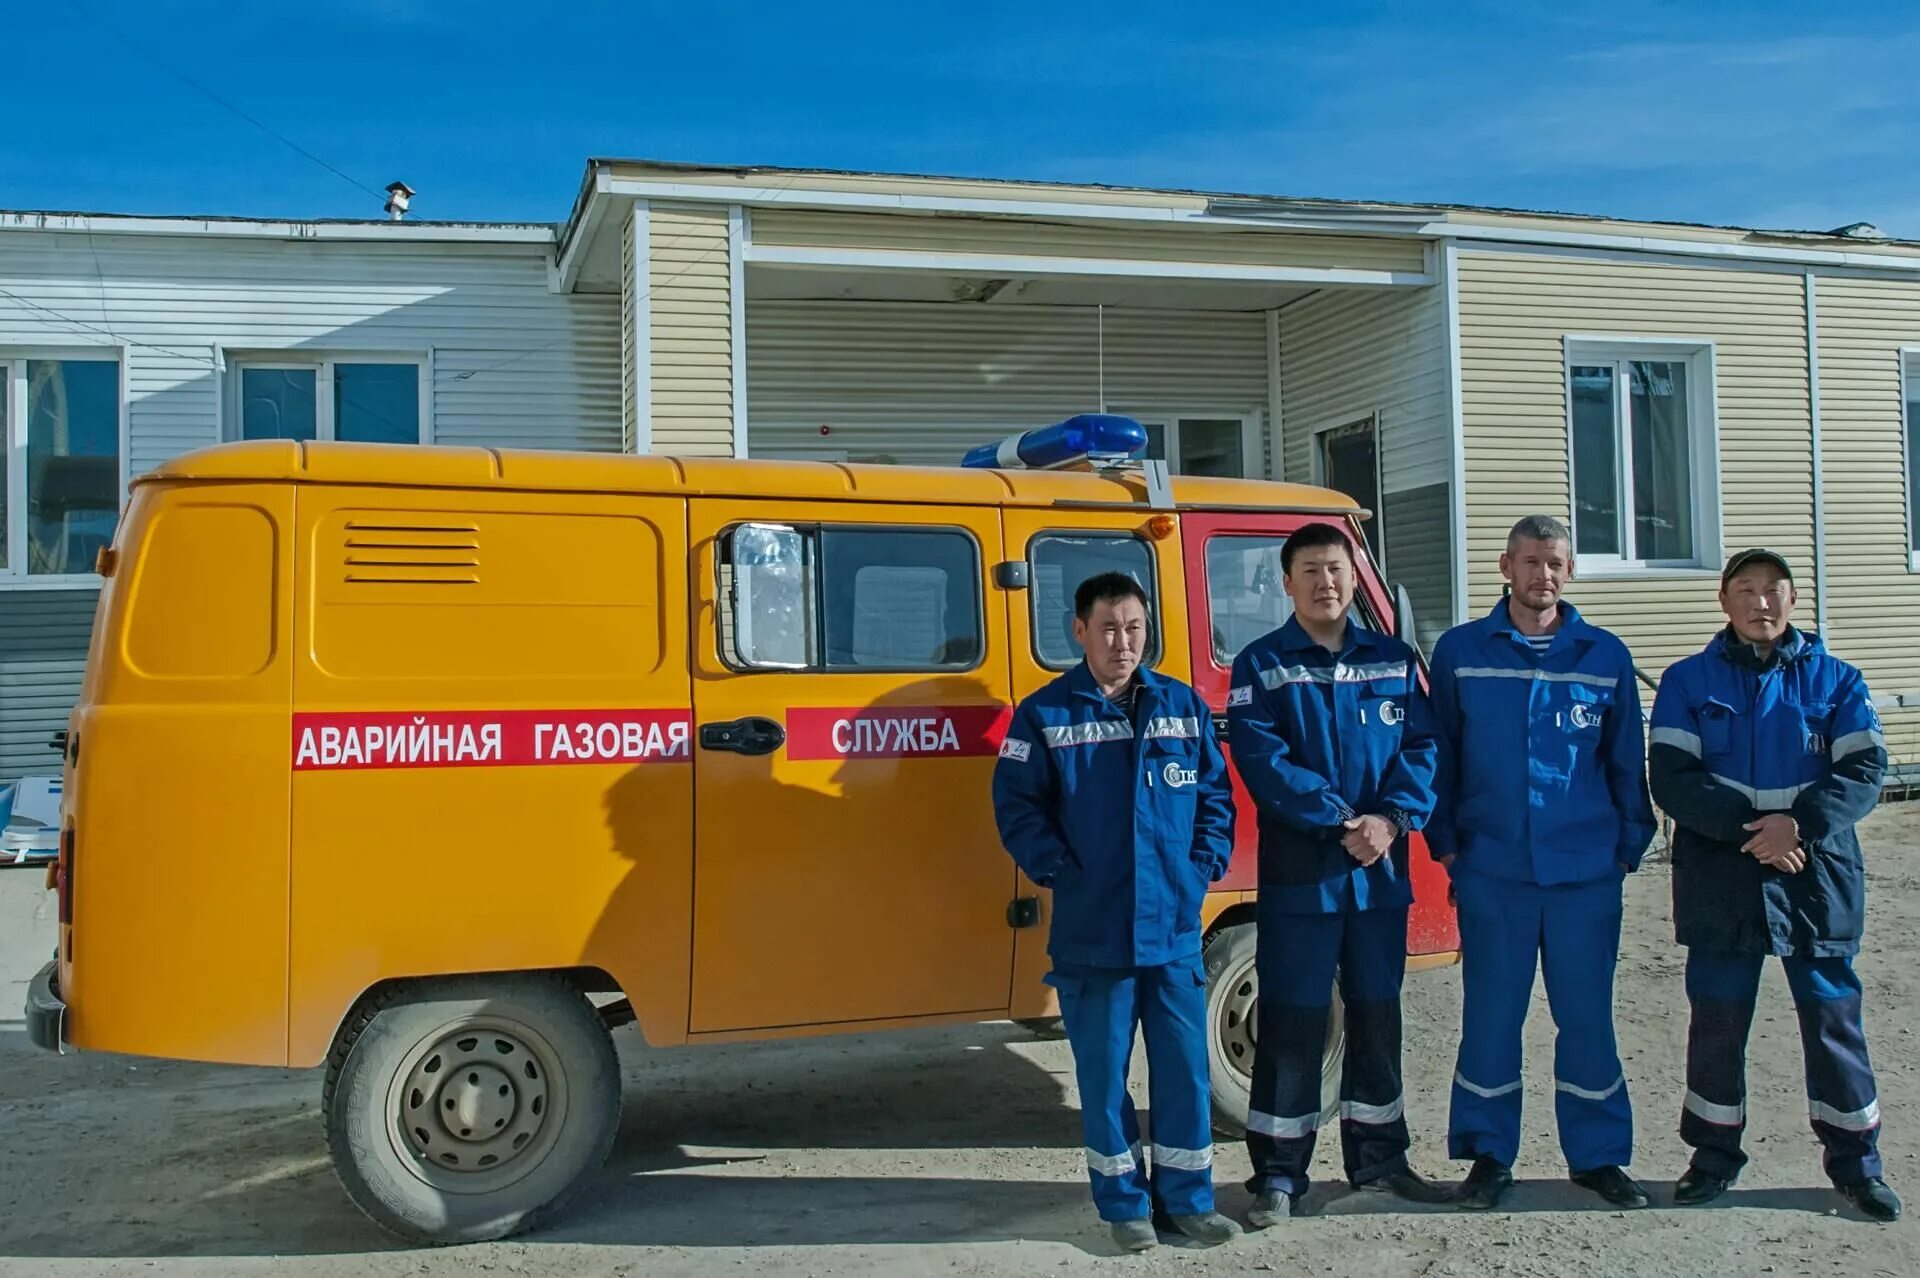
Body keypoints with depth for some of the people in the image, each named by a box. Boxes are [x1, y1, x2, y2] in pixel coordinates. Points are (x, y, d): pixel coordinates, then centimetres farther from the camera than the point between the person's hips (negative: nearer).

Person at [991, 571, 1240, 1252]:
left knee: (1185, 1067, 9)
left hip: (1175, 928, 2)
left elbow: (1216, 795, 11)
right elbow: (1016, 807, -2)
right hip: (1091, 933, -2)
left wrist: (1204, 867, 0)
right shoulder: (1043, 715, -2)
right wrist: (1061, 874, -10)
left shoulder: (1183, 706, 6)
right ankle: (1124, 1202, 23)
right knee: (1104, 1075, 7)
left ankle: (1187, 1195, 26)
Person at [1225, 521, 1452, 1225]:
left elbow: (1420, 748, 3)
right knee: (1291, 1023, 0)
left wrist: (1391, 819, -14)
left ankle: (1378, 1155, 30)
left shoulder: (1394, 660, 10)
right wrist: (1340, 821, -19)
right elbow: (1261, 759, -12)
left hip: (1381, 870, 4)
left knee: (1377, 1015, 14)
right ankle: (1279, 1172, 11)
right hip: (1298, 874, -4)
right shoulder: (1262, 664, -1)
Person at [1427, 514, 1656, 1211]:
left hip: (1587, 869, 1)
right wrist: (1444, 841, 1)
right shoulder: (1459, 651, 2)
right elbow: (1439, 754, 5)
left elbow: (1627, 760, 9)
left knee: (1588, 1015, 8)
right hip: (1492, 870, -1)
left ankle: (1598, 1154, 23)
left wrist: (1630, 842, 4)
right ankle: (1489, 1155, 19)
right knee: (1490, 1015, 6)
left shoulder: (1606, 655, 5)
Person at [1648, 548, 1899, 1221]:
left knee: (1833, 1017, 7)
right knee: (1717, 1021, 8)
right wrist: (1750, 825, -17)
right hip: (1720, 881, 0)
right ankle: (1714, 1154, 22)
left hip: (1816, 877, 1)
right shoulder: (1689, 681, 3)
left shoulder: (1835, 679, 5)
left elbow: (1863, 772, -4)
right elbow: (1671, 780, -6)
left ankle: (1854, 1160, 22)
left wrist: (1799, 823, -19)